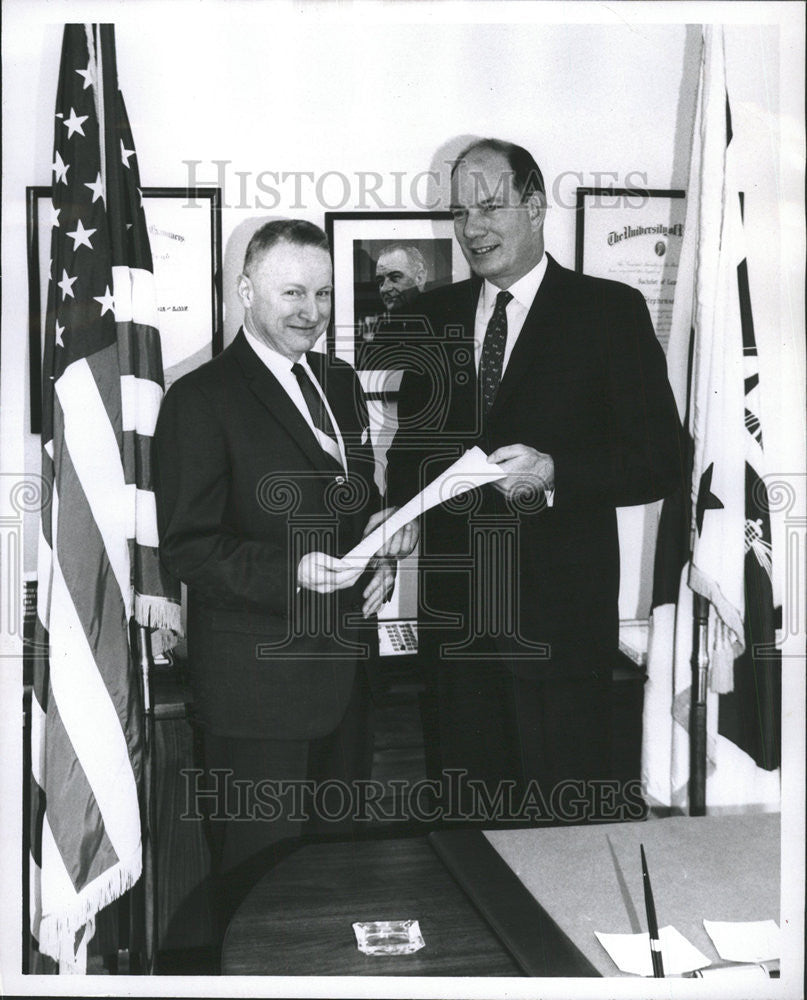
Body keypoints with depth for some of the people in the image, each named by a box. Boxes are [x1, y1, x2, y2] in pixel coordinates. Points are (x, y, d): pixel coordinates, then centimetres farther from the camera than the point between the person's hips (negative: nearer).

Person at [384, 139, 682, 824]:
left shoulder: (611, 311, -2)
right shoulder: (437, 313, 11)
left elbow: (658, 462, -6)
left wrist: (552, 471, -20)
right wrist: (398, 510, -3)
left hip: (560, 617, -4)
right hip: (453, 612, 4)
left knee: (563, 821, 7)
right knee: (465, 817, 14)